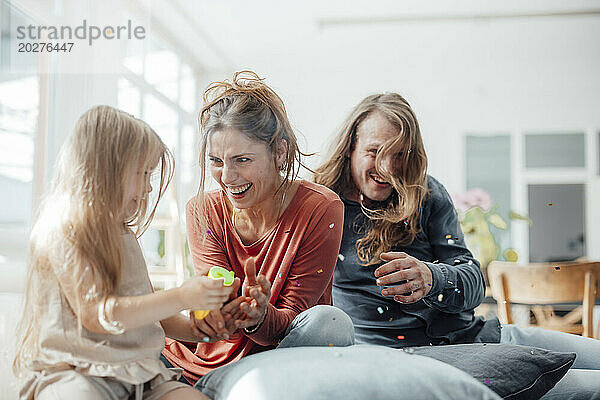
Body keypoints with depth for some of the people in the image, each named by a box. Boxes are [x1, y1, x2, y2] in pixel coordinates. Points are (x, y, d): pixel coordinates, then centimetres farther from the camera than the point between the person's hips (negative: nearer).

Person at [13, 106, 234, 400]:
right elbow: (96, 314, -17)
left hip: (135, 373, 7)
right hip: (70, 372, -6)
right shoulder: (64, 231, -7)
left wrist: (195, 330, 6)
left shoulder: (122, 235, 19)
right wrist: (181, 297, -22)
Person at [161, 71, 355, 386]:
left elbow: (290, 321, -13)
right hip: (210, 363, 2)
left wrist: (259, 318, -36)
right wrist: (218, 316, -38)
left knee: (330, 323, -34)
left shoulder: (320, 209, -14)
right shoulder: (202, 211, -3)